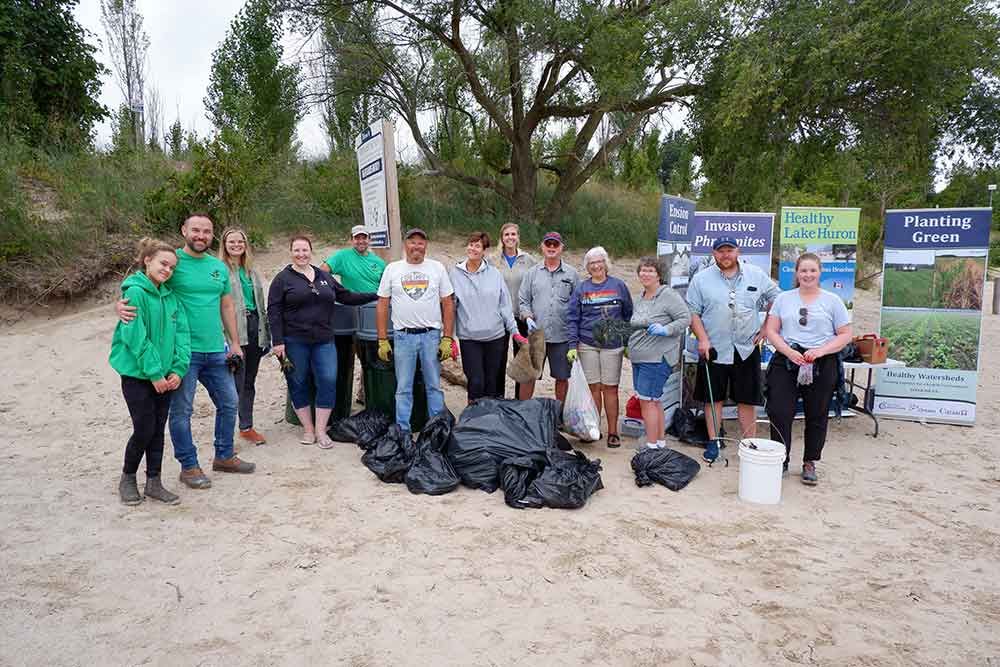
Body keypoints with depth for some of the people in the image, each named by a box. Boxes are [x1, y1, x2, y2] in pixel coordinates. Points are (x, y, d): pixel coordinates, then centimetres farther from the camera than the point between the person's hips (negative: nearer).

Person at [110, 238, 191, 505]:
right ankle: (127, 478, 22)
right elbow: (135, 337, -18)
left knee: (158, 430, 10)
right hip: (137, 374, -6)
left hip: (165, 376, 6)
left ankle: (154, 483, 22)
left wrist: (178, 369, -7)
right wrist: (154, 373, -17)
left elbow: (181, 333, 3)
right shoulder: (135, 292, -13)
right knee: (144, 430, -1)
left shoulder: (170, 295, 6)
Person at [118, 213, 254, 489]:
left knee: (229, 403, 15)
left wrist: (235, 343, 12)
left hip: (217, 351, 6)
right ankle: (189, 466, 21)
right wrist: (121, 304, -32)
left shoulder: (219, 267, 9)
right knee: (181, 411, 5)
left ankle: (224, 456, 33)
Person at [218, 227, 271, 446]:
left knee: (249, 381, 13)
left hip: (254, 330, 7)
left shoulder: (252, 271, 16)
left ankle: (247, 427, 22)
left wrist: (266, 333, 15)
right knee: (236, 382, -4)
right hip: (233, 332, -6)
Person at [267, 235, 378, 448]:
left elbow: (346, 297, 20)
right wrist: (278, 341, -11)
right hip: (294, 342, -3)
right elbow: (273, 311, -3)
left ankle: (321, 431, 8)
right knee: (298, 384, 5)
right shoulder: (283, 278, 1)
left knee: (328, 382, -3)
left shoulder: (324, 276, 14)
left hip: (324, 340, 3)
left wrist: (375, 296, 16)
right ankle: (308, 429, 19)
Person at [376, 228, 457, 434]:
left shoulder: (437, 268, 5)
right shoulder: (392, 269, 6)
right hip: (403, 337, 0)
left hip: (432, 335, 0)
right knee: (403, 388, 6)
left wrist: (447, 338, -4)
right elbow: (382, 305, 5)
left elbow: (448, 304, 4)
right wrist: (382, 341, -1)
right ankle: (402, 430, 15)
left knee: (434, 386, 7)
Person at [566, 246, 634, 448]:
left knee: (610, 388, 1)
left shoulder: (619, 286, 4)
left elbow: (628, 316, 9)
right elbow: (572, 318, 5)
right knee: (593, 387, 5)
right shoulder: (581, 289, 6)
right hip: (587, 345, 1)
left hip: (613, 345, -1)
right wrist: (573, 345, -4)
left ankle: (613, 431, 9)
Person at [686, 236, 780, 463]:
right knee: (713, 398, 7)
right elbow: (693, 313, 0)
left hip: (746, 349, 1)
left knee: (748, 399, 6)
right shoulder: (701, 279, 0)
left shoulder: (756, 275, 5)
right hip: (714, 349, -1)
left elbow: (776, 300, 14)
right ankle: (713, 442, 19)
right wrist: (703, 339, -11)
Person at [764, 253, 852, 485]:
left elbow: (845, 335, 3)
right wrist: (789, 352, -11)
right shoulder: (783, 298, 9)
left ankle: (809, 463, 22)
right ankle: (781, 461, 11)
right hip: (786, 361, 1)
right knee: (779, 413, -4)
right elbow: (771, 331, 5)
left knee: (816, 416, 8)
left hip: (822, 365, 0)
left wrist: (820, 351, -13)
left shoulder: (832, 300, 5)